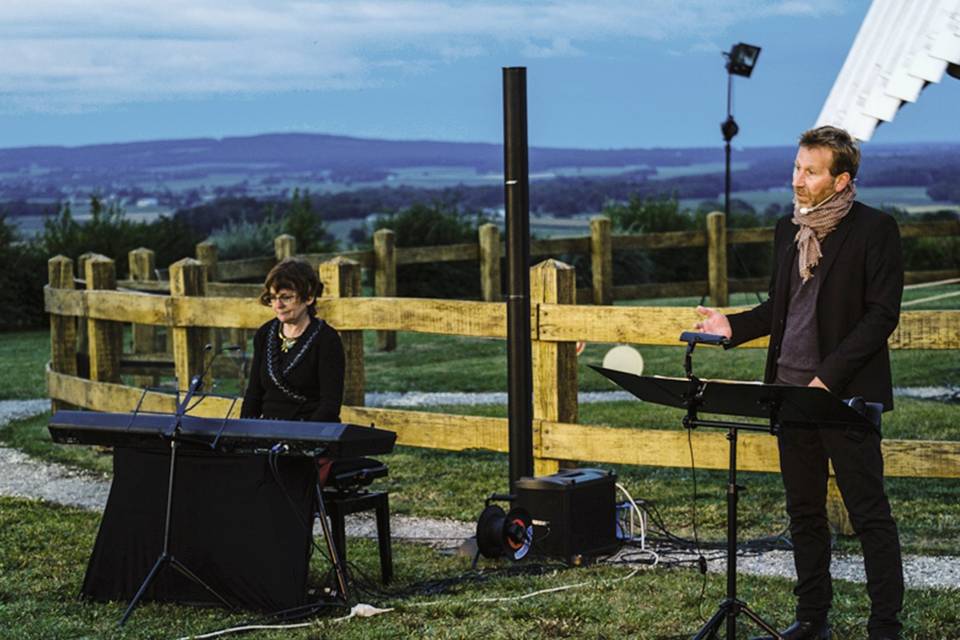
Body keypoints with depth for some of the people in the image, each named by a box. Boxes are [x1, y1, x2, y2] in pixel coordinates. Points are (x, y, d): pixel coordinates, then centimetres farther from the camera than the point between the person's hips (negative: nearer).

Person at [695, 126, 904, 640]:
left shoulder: (874, 230, -8)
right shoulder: (788, 230, 12)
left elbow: (882, 314, -12)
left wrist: (830, 376, -18)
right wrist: (733, 326, 3)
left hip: (845, 394, -7)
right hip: (792, 389, 7)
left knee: (870, 515, -1)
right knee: (804, 513, 12)